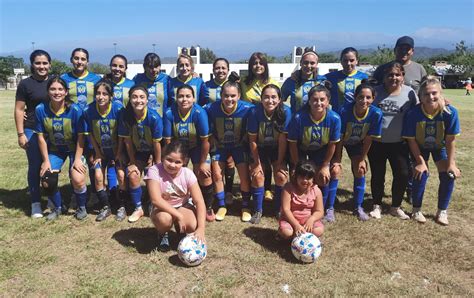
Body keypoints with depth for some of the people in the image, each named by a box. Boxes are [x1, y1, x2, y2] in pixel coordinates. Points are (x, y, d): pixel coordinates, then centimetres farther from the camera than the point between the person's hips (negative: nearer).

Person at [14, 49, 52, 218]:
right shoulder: (25, 84, -4)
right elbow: (19, 110, -4)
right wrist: (21, 134, -9)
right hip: (33, 131, -4)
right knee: (35, 166, 1)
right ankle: (35, 203, 11)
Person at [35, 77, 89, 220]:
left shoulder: (75, 109, -22)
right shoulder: (41, 109, -15)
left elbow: (80, 136, -14)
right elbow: (41, 137, -7)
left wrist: (77, 159, -16)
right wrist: (46, 160, -7)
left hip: (74, 148, -3)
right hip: (54, 149, 3)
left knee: (78, 180, -20)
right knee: (47, 181, -8)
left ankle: (81, 208, 11)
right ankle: (57, 207, 23)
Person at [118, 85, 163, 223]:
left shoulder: (154, 117, -28)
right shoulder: (126, 116, -21)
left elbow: (157, 143, -20)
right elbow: (127, 141, -12)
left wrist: (158, 165, -13)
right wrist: (132, 163, -7)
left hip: (152, 152, -2)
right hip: (137, 152, 2)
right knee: (133, 176, -12)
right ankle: (138, 208, 8)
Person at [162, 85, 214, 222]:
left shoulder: (199, 113, -29)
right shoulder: (169, 113, -24)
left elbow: (205, 141, -20)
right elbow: (168, 140, -14)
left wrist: (202, 163, -13)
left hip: (198, 147, -1)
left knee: (204, 175, -10)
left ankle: (208, 208, 14)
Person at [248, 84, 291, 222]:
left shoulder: (285, 112, -26)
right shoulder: (255, 112, -26)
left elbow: (282, 139, -19)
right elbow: (252, 140, -17)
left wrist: (280, 162, -13)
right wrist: (257, 163, -13)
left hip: (277, 149, 0)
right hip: (259, 148, 0)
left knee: (281, 176, -12)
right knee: (257, 175, -13)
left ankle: (279, 209, 12)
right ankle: (258, 210, 8)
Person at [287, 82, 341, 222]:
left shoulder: (334, 118, -28)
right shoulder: (298, 117, -34)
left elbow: (332, 144, -13)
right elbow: (293, 144, -20)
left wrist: (325, 166, -7)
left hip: (320, 150, 1)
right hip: (301, 149, -1)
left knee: (323, 177, -9)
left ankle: (328, 208, 16)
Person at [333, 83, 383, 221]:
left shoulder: (376, 113, -27)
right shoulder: (345, 111, -34)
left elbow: (369, 139, -16)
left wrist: (362, 159, -9)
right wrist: (338, 158, -15)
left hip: (358, 143, 2)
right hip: (341, 141, -2)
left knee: (360, 171, -4)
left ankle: (358, 207, 13)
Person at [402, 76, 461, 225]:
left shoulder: (450, 112, -30)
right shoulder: (413, 113, -32)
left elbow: (450, 140, -19)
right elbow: (411, 140, -20)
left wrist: (451, 163, -15)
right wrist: (421, 162, -19)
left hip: (440, 146, 2)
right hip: (420, 147, -1)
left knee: (448, 175, -8)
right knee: (421, 174, -14)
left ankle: (442, 212, 11)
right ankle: (416, 210, 7)